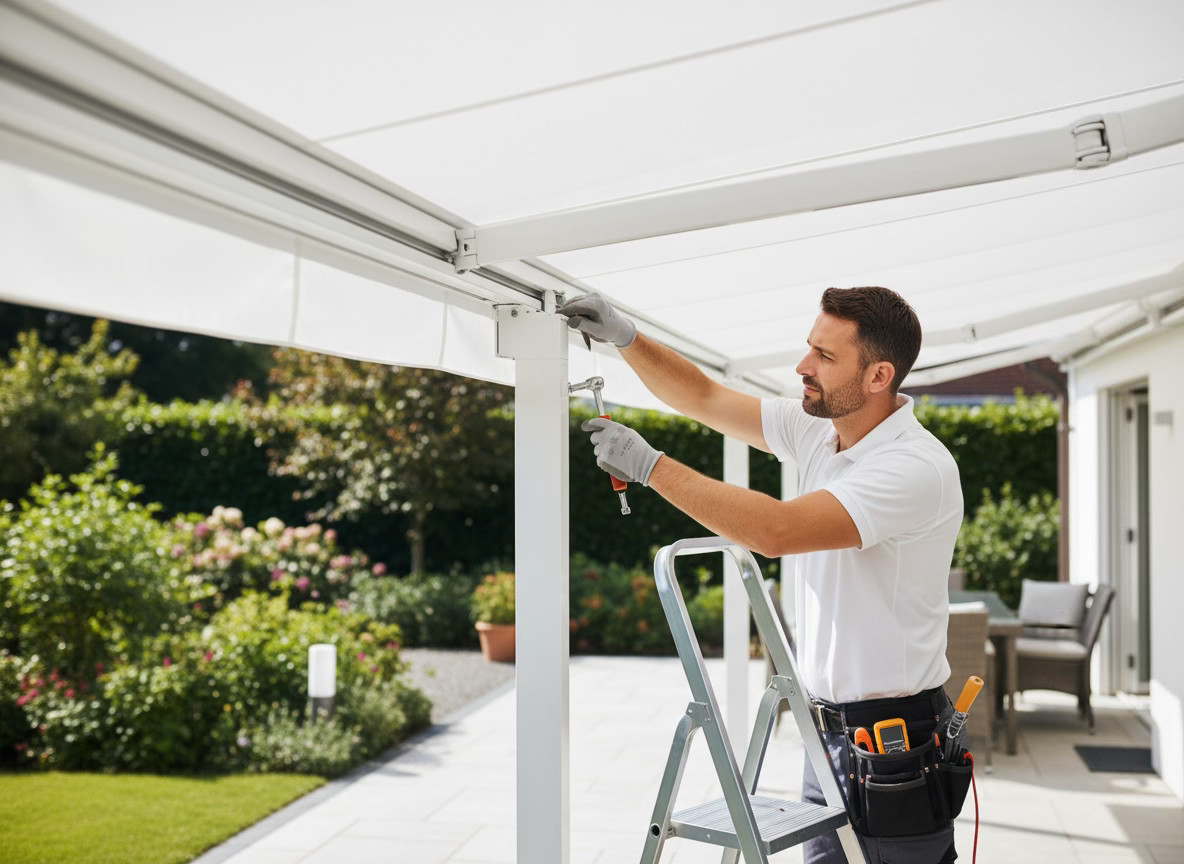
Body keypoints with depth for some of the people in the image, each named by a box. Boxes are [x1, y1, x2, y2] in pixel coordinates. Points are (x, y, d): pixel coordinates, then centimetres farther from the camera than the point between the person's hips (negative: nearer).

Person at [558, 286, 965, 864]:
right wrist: (624, 337, -2)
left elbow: (775, 531, -31)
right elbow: (703, 398, 12)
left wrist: (650, 465, -25)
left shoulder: (917, 467, -22)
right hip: (827, 731, 8)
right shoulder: (818, 428, 4)